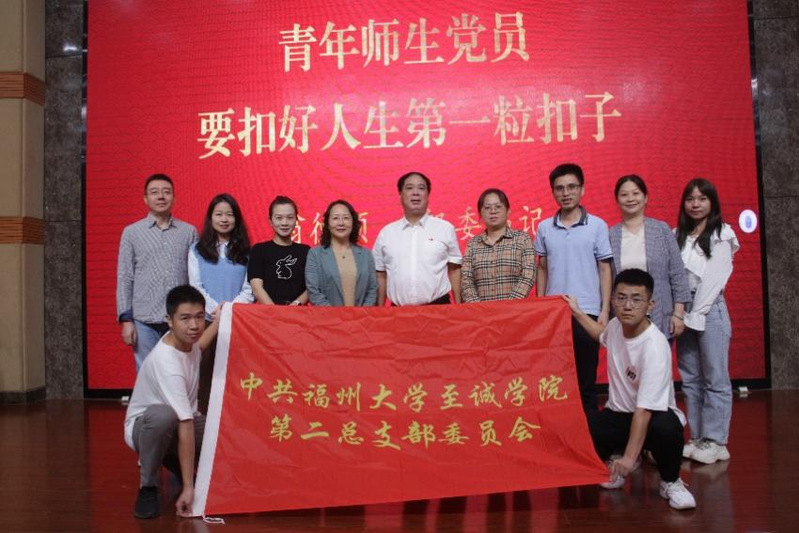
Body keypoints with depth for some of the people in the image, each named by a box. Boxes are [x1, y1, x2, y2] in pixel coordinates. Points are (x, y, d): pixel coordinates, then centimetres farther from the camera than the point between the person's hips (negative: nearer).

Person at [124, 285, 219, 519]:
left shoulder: (185, 338, -12)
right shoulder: (166, 364, -35)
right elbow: (185, 426, -38)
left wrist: (219, 321, 18)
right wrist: (188, 487, -36)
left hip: (180, 422, 7)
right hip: (144, 426, -7)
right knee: (164, 415, -42)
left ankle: (171, 459, 11)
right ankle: (148, 486, -14)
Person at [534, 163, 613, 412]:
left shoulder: (597, 225, -1)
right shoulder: (544, 228, 5)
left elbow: (605, 270, 1)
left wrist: (605, 310, -5)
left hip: (587, 312, -2)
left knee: (586, 379, 7)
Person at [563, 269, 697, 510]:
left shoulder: (655, 347, -27)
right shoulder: (616, 325, -7)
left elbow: (644, 409, -31)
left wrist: (629, 457, -34)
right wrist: (577, 312, 21)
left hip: (654, 416, -5)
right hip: (618, 414, 6)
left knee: (665, 428, -40)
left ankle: (671, 482, -5)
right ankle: (613, 462, 13)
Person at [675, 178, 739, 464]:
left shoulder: (722, 235, 0)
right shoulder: (678, 235, 13)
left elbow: (714, 278, -7)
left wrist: (695, 315, -10)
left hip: (710, 309, -4)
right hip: (683, 308, 5)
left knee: (715, 378, -3)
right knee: (690, 379, 7)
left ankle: (715, 441, 4)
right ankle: (697, 438, 14)